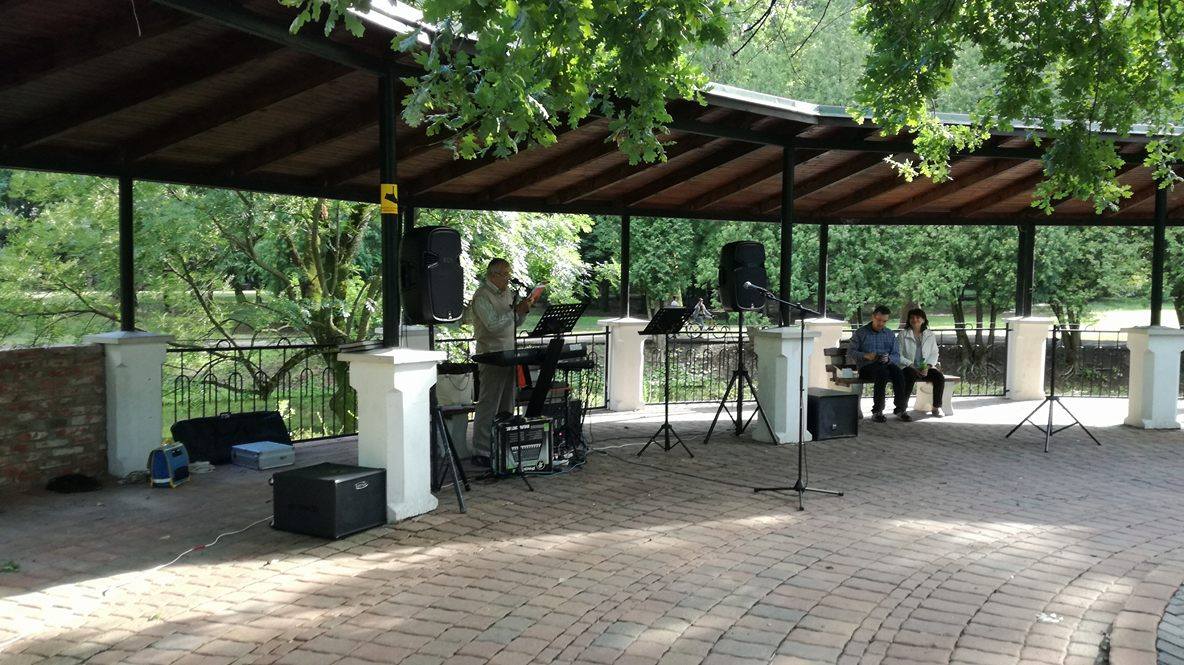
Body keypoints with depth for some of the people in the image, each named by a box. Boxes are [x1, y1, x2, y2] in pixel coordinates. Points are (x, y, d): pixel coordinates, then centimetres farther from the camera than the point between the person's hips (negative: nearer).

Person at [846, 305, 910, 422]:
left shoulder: (890, 335, 19)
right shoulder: (861, 333, 10)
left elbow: (897, 356, 11)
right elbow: (850, 352, 1)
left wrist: (888, 358, -13)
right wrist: (865, 356, -17)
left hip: (887, 365, 3)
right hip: (866, 367, -3)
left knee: (898, 372, -32)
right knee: (882, 372, -37)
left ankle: (900, 409, -27)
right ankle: (877, 411, -33)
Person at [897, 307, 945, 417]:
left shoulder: (930, 335, 14)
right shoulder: (903, 334, 5)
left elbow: (934, 354, 9)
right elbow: (898, 354, -2)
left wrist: (928, 366, -10)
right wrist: (910, 365, -16)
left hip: (926, 367, 3)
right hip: (908, 367, -3)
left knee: (939, 377, -26)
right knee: (911, 376, -37)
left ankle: (936, 407, -14)